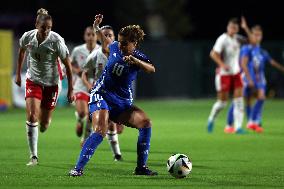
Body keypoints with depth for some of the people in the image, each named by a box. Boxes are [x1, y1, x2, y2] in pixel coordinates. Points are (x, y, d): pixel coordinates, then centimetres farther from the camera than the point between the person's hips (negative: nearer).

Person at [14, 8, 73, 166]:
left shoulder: (56, 41, -23)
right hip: (33, 80, 1)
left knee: (43, 125, 4)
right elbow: (22, 51, 11)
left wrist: (71, 90, -13)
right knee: (32, 116, -17)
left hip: (51, 84, -1)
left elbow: (68, 65, -13)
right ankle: (33, 156, -10)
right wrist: (18, 73, 17)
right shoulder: (27, 37, -14)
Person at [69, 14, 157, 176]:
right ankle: (78, 168, -22)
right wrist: (97, 29, 20)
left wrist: (134, 60, -44)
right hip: (102, 95, -2)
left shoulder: (139, 58, -7)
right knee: (100, 131, -25)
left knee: (146, 122, -15)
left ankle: (141, 167, -5)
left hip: (122, 103, 2)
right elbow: (107, 48, 26)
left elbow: (151, 69, -30)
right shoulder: (115, 47, 0)